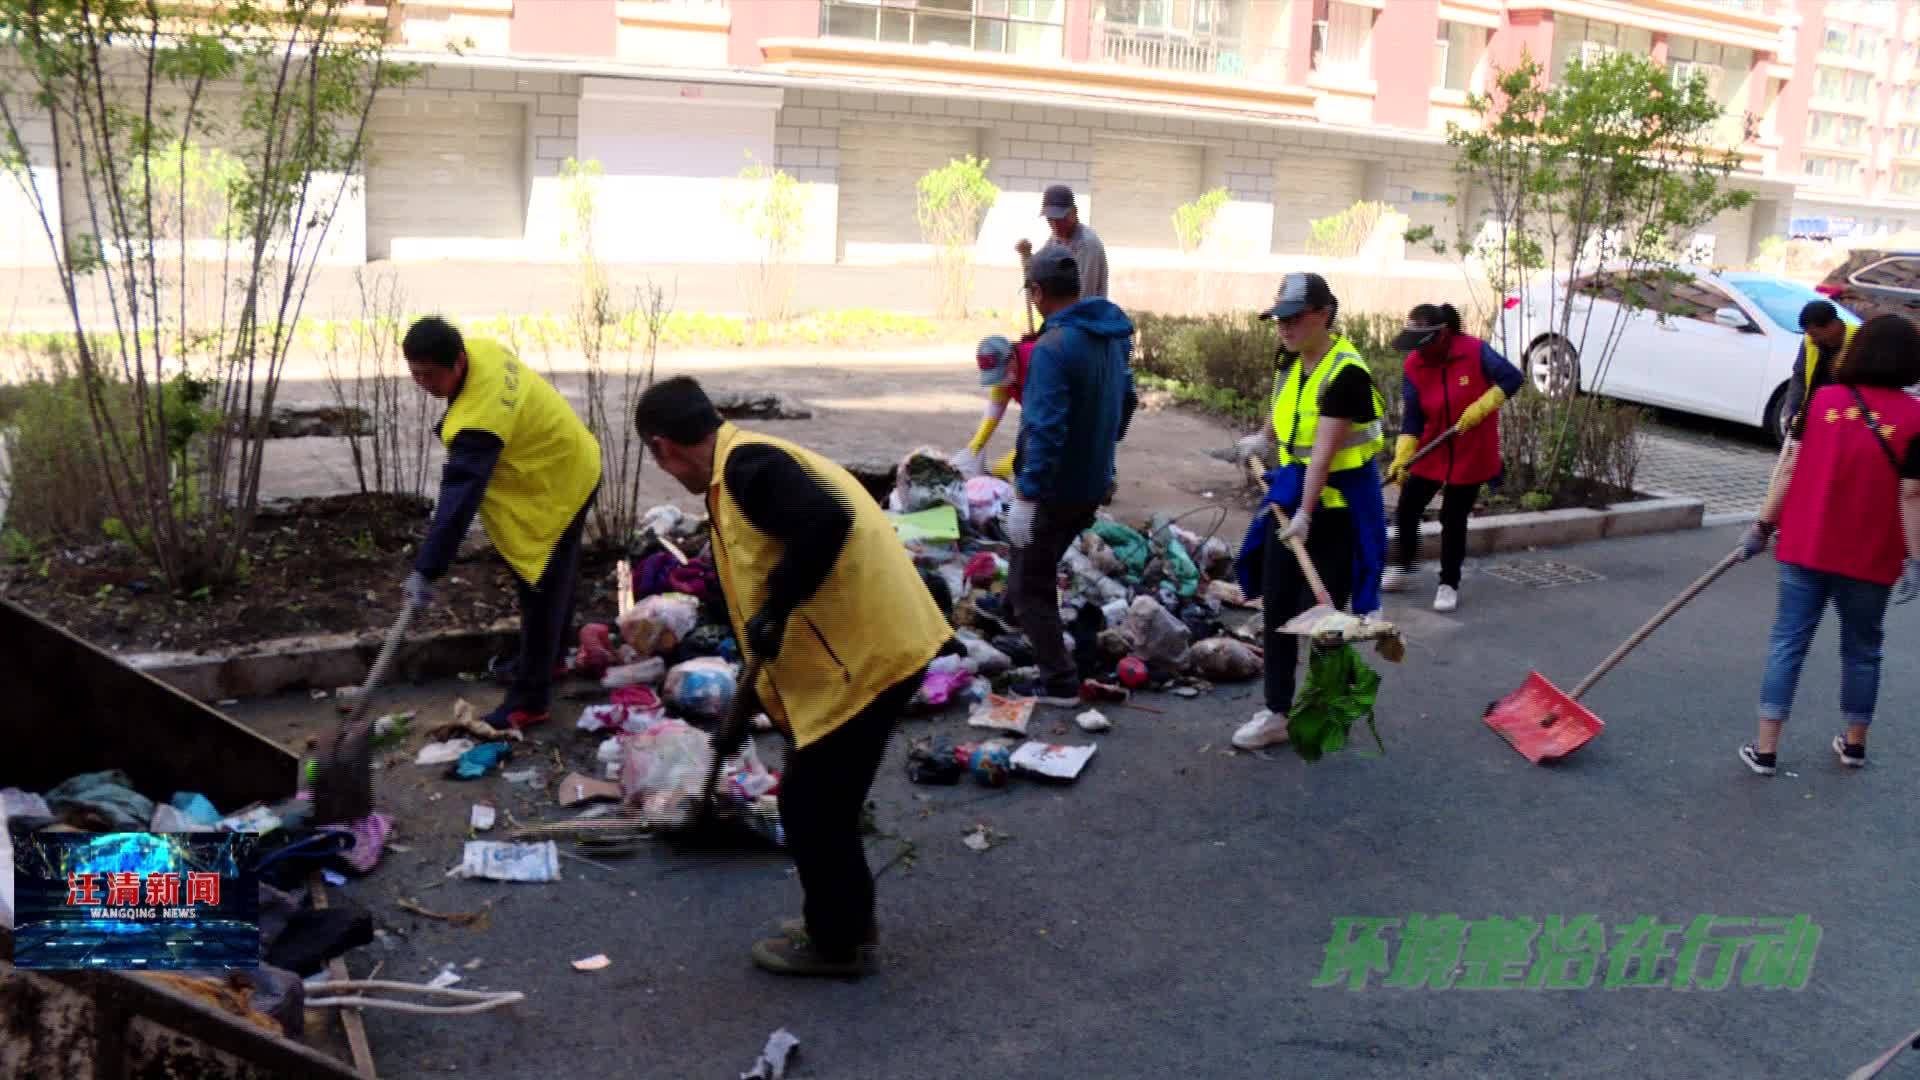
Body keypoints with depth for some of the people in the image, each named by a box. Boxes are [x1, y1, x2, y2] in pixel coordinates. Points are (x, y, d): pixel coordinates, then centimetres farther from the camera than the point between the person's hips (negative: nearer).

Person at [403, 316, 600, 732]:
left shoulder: (480, 421, -38)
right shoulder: (479, 349, -11)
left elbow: (459, 500, -40)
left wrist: (425, 570, -39)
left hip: (560, 486, -10)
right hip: (567, 462, 10)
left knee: (540, 593, -4)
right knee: (555, 579, 26)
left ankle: (529, 701, 4)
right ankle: (549, 657, 44)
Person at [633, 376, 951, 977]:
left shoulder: (745, 464, -14)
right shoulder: (743, 469, 19)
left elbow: (828, 521, -32)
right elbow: (756, 582, 26)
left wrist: (775, 609, -21)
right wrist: (748, 705, 31)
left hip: (866, 655, -10)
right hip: (868, 646, 10)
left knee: (808, 802, 5)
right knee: (824, 797, 21)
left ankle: (836, 944, 22)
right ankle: (846, 923, 36)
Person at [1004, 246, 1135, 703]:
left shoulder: (1052, 348, -25)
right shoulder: (1113, 336, 3)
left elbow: (1045, 431, -30)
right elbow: (1126, 399, 16)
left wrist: (1025, 496, -27)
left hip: (1054, 488, -8)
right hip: (1094, 482, 8)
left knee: (1031, 583, 5)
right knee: (1040, 564, 29)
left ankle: (1058, 682, 9)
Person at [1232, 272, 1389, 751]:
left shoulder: (1346, 373, -21)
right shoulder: (1290, 359, 4)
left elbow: (1323, 450, -27)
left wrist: (1305, 514, -31)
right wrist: (1265, 439, 41)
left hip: (1338, 503, -8)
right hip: (1291, 489, 8)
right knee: (1277, 605, 7)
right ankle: (1276, 712, 14)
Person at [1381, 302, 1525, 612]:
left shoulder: (1475, 351, -16)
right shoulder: (1413, 366, -9)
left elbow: (1513, 378, -11)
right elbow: (1411, 417, -11)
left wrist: (1481, 407, -23)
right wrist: (1402, 457, -22)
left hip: (1471, 455, -3)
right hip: (1431, 453, 3)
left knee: (1453, 519, 2)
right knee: (1406, 512, 5)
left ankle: (1449, 584, 18)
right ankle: (1403, 567, 30)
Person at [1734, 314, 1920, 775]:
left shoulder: (1823, 400, -4)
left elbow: (1790, 470, -3)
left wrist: (1763, 526, 4)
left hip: (1805, 547, 1)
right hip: (1868, 558, -1)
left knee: (1787, 643, 5)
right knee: (1861, 650, 17)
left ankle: (1765, 750, 3)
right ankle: (1854, 744, 31)